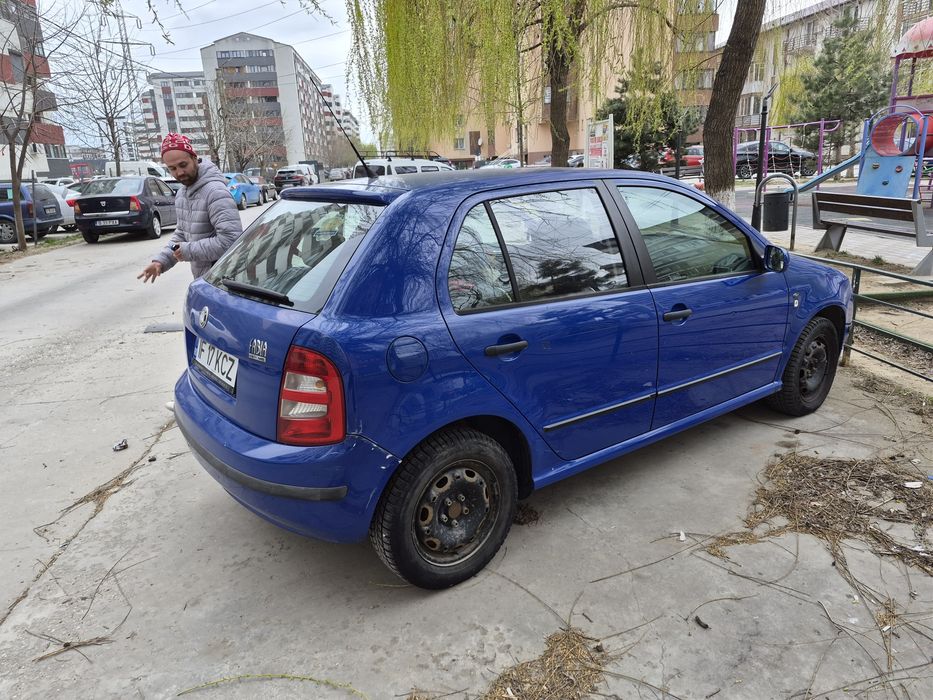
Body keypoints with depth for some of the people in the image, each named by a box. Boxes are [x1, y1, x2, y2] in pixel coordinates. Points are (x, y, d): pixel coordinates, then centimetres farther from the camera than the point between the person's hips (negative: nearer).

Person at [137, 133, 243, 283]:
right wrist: (161, 260, 7)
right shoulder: (181, 194, 12)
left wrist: (189, 250, -20)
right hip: (201, 278, 9)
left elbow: (231, 239, -29)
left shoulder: (215, 192, -20)